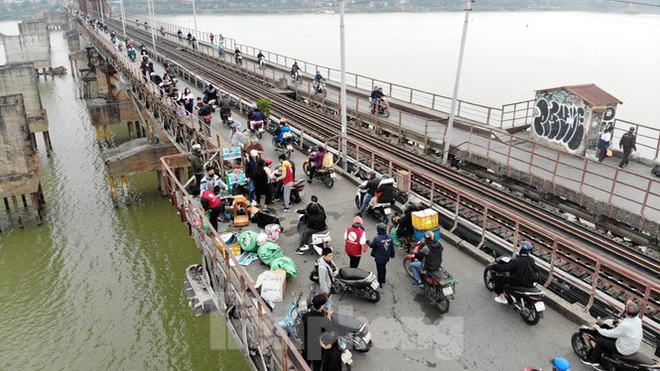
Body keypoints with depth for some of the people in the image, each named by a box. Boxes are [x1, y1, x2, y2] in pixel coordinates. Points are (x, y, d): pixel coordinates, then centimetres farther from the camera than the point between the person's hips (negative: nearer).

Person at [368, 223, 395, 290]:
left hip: (379, 258, -6)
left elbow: (372, 245, -12)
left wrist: (368, 242, 10)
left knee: (380, 271, 7)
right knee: (383, 268, 27)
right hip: (386, 257, 6)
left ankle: (380, 286, 17)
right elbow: (392, 247, 1)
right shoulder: (389, 237, -11)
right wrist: (392, 254, 17)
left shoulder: (377, 238, -29)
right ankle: (383, 281, 47)